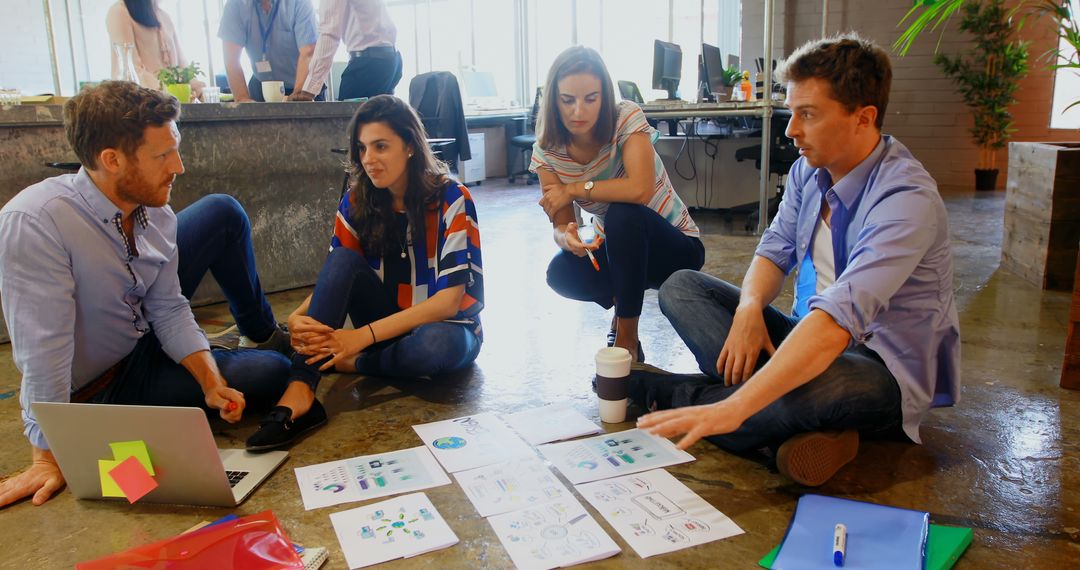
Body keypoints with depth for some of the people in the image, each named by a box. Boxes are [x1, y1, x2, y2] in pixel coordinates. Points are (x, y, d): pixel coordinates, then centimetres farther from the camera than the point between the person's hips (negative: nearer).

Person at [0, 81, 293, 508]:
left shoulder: (155, 213, -16)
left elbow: (169, 311, -8)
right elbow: (44, 354, -33)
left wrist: (212, 382, -18)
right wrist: (49, 458, -28)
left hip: (146, 329, 6)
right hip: (100, 387, -6)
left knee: (222, 213, -4)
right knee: (271, 375, -14)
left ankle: (265, 332, 18)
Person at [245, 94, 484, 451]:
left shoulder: (450, 200, -16)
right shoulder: (356, 203, -3)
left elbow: (449, 299, -22)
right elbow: (334, 278, -1)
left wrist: (363, 336, -31)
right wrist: (300, 317, -26)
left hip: (445, 326, -4)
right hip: (388, 323, 4)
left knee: (437, 344, -40)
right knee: (343, 259, -23)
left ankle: (350, 364, -12)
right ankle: (299, 392, -32)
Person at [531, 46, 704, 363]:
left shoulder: (627, 118, -21)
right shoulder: (547, 150, -9)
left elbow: (640, 190, -37)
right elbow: (561, 225, -13)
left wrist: (574, 189, -27)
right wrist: (568, 238, -36)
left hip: (675, 247, -3)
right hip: (614, 250, 4)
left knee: (623, 214, -36)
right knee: (561, 274, -27)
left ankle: (626, 339, -18)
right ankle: (624, 301, 9)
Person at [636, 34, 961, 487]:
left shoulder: (906, 198, -27)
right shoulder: (809, 169, -2)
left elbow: (838, 320, -38)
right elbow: (776, 249, 7)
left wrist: (734, 407, -47)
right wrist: (750, 308, -18)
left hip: (883, 372, -8)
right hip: (811, 336, 8)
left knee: (812, 390, -42)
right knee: (681, 287, -3)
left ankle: (675, 394, -13)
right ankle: (806, 424, -19)